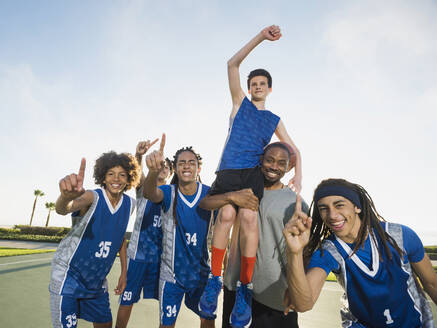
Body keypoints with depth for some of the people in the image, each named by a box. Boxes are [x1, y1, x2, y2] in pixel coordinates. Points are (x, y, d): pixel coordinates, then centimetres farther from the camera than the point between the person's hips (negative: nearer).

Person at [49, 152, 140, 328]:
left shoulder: (129, 204, -5)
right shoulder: (93, 197, -20)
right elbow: (62, 209, -41)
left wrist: (124, 272, 9)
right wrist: (67, 195, -65)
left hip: (97, 279, 5)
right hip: (69, 273, -5)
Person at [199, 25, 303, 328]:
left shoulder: (274, 120, 23)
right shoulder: (240, 103, 20)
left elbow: (294, 149, 24)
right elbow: (232, 64, 11)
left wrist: (298, 177, 7)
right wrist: (261, 37, 6)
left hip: (254, 172, 1)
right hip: (228, 170, 0)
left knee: (248, 216, -26)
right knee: (227, 214, -26)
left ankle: (245, 287, -13)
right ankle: (215, 279, -8)